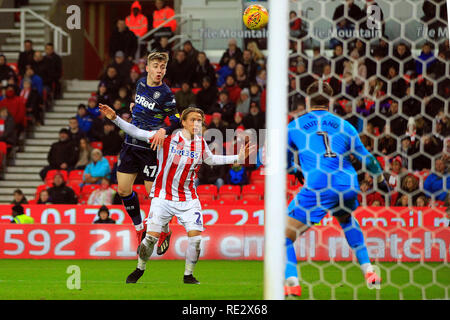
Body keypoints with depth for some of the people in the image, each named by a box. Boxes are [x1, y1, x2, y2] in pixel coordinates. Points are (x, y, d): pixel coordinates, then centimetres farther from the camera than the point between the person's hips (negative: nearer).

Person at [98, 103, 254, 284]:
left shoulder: (200, 143, 2)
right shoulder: (167, 137, -11)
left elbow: (211, 159, 23)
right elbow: (137, 133, -5)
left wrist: (238, 158, 18)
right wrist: (115, 119, -12)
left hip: (188, 199, 3)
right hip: (163, 196, -3)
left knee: (195, 237, -9)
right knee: (152, 236, -8)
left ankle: (188, 275, 11)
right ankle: (140, 269, 18)